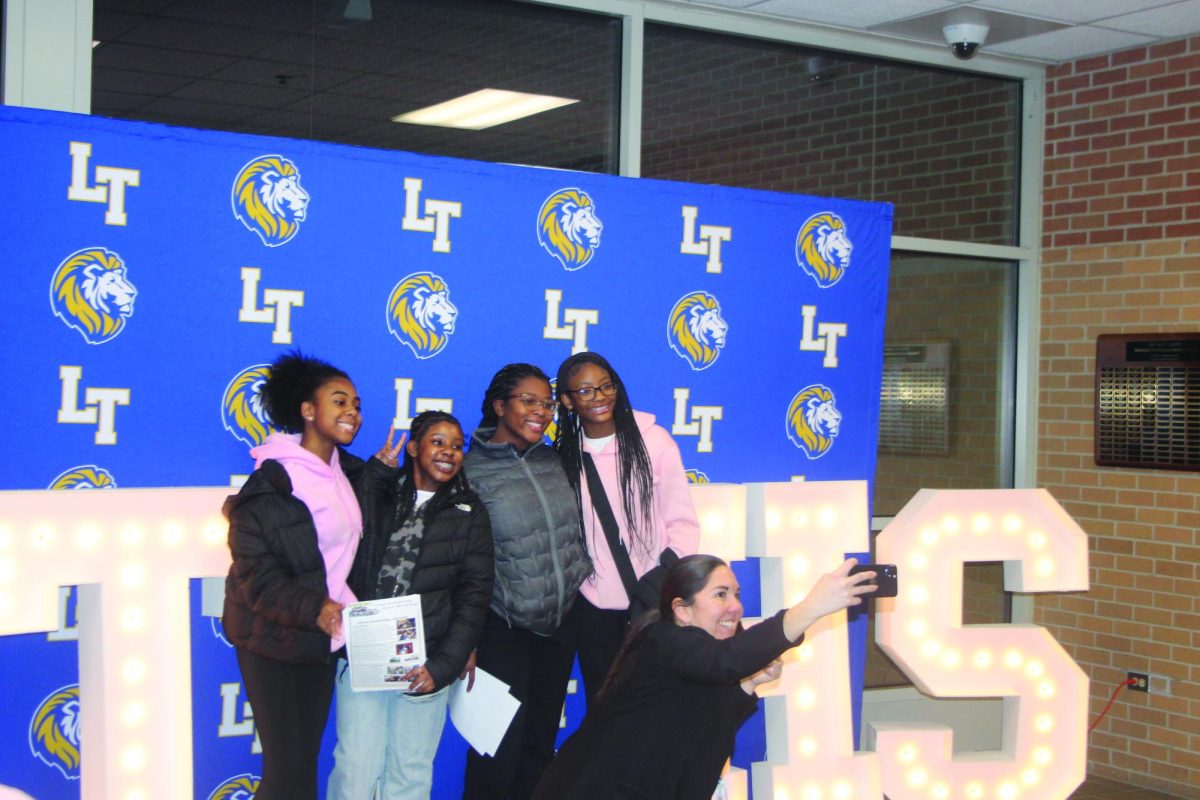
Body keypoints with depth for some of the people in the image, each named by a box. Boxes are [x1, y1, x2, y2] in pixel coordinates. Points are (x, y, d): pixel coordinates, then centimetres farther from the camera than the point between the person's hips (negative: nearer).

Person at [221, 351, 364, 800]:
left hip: (324, 639, 6)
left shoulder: (350, 473, 7)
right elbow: (255, 573, -17)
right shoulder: (270, 484, -14)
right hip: (273, 641, -6)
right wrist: (310, 608, -29)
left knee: (307, 759, 12)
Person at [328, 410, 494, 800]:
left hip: (425, 665, 0)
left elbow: (475, 593, 2)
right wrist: (377, 471, -7)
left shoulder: (468, 512, 8)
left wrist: (444, 665, -7)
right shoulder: (378, 494, 9)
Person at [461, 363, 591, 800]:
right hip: (504, 631, -5)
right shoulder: (471, 470, -10)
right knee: (500, 749, 1)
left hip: (561, 624, 5)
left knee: (541, 741, 15)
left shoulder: (554, 461, 5)